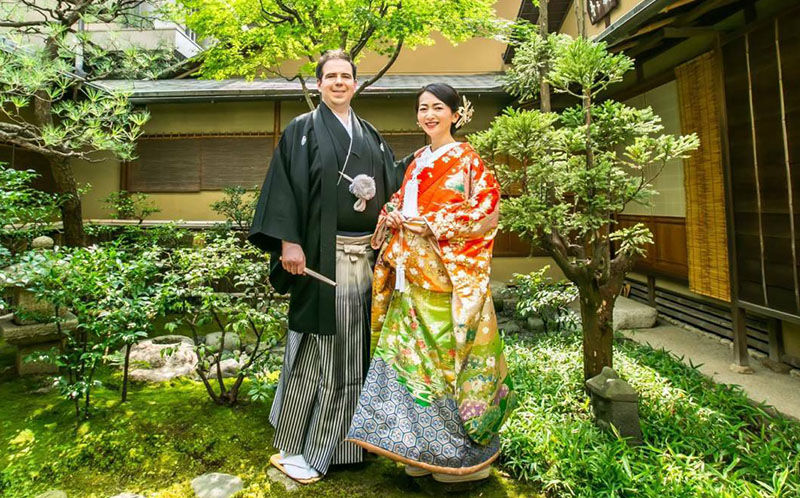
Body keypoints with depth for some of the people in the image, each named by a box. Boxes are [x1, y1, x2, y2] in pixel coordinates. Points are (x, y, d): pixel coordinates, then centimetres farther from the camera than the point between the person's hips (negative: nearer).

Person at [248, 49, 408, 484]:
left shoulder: (370, 135, 19)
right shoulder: (302, 130, 2)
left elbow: (391, 183, 17)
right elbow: (285, 186, -7)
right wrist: (288, 241, -16)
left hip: (366, 254, 6)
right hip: (323, 255, -5)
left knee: (356, 346, 11)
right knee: (319, 346, -1)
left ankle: (346, 439, 29)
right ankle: (294, 448, 16)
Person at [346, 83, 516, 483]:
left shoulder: (466, 160, -4)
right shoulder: (418, 161, 17)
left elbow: (486, 215, -11)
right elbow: (401, 205, 22)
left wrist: (431, 225, -16)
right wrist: (393, 217, -1)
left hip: (448, 276, -7)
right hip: (412, 275, 7)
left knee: (447, 354, -2)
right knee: (412, 353, 8)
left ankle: (469, 454, 17)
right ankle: (425, 448, 23)